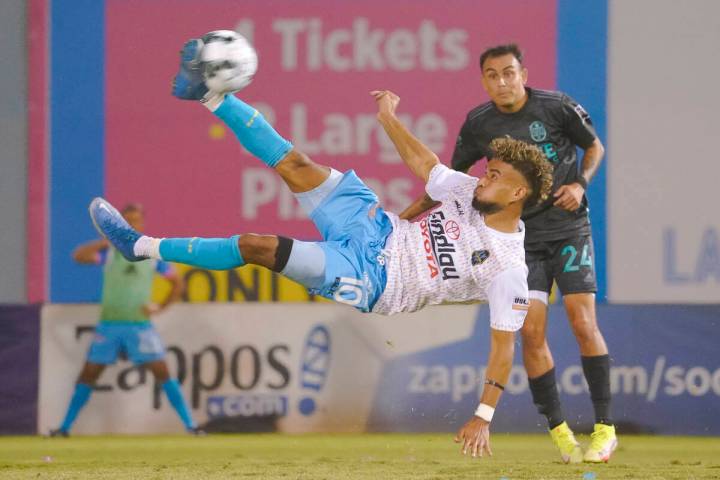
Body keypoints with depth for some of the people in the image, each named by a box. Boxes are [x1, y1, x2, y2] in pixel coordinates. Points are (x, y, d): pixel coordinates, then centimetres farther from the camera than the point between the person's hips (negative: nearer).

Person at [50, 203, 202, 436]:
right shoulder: (109, 251, 1)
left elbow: (178, 283, 14)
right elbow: (79, 256, -16)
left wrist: (161, 306, -1)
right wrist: (108, 240, -26)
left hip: (140, 325, 0)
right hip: (109, 324, 1)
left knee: (162, 373, -9)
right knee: (88, 374, 2)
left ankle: (189, 424, -6)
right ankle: (65, 427, 11)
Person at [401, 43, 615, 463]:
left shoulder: (556, 107, -9)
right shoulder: (479, 124, -2)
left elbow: (595, 147, 7)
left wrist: (580, 184, -11)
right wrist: (403, 217, 8)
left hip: (569, 231, -2)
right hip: (522, 237, 2)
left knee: (583, 323, -12)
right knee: (532, 332, -10)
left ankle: (605, 428, -3)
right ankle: (559, 430, 3)